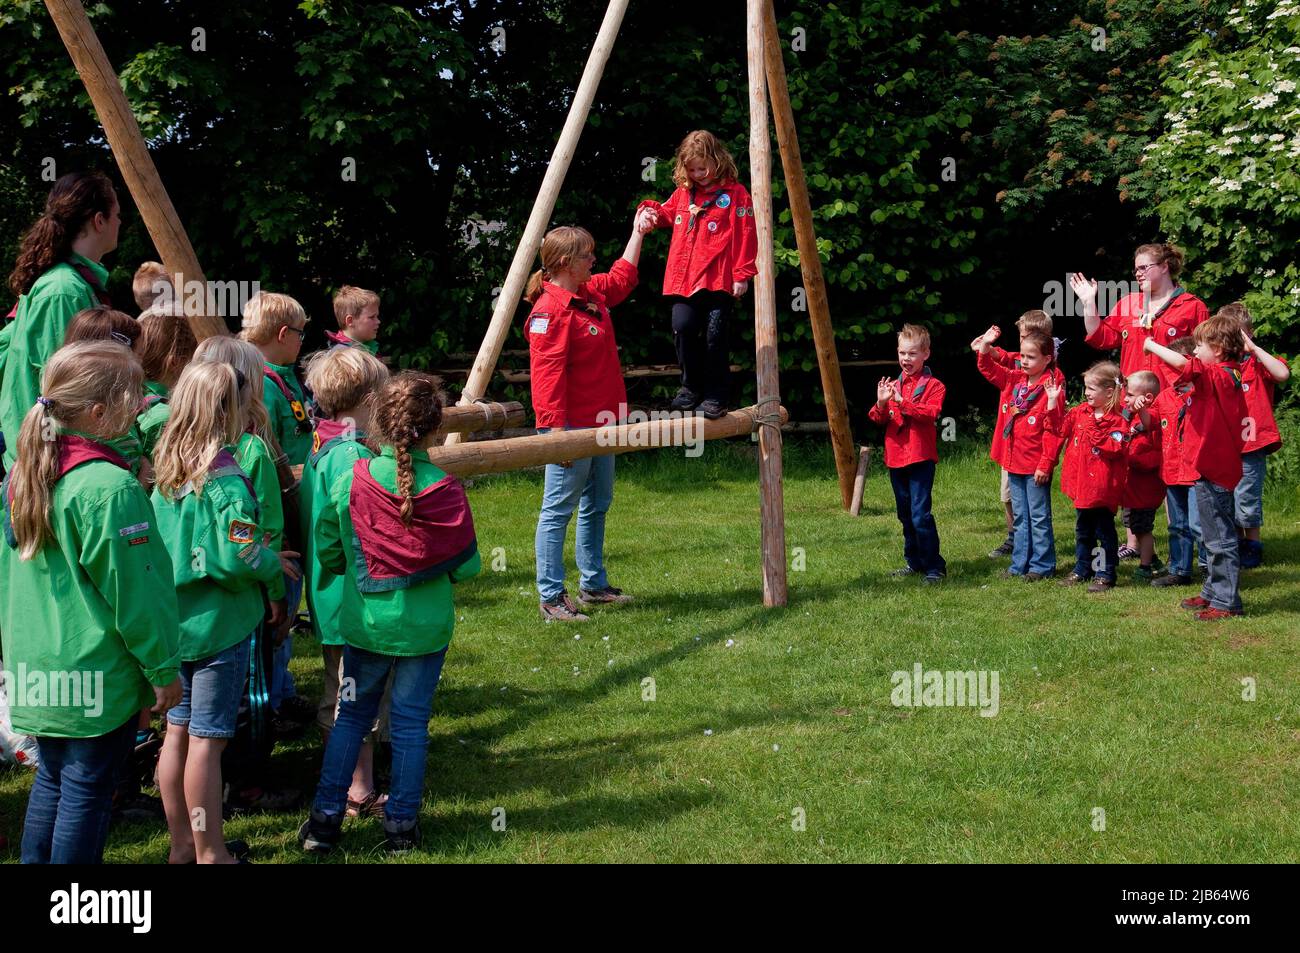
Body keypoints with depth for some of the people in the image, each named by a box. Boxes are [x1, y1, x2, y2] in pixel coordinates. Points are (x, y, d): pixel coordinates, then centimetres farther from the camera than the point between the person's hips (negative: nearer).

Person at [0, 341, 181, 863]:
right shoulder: (109, 487, -22)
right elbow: (133, 590, -18)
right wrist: (163, 668, -8)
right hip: (97, 678, -7)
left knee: (51, 780, 20)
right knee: (87, 792, 4)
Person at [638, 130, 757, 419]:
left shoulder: (735, 193, -3)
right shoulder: (683, 192, 15)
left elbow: (746, 235, -5)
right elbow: (669, 214, 32)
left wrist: (742, 274, -9)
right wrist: (653, 212, 10)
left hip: (719, 279, -5)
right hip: (684, 277, 5)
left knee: (715, 335, -5)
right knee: (683, 327, -5)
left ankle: (716, 395, 7)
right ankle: (692, 387, 13)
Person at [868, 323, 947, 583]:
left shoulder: (933, 386, -3)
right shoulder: (893, 385, 13)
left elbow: (931, 413, -19)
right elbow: (878, 420, 8)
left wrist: (902, 402, -28)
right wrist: (881, 403, -13)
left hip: (920, 457, -6)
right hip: (896, 457, 6)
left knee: (920, 514, -12)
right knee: (905, 514, 14)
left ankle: (934, 567, -5)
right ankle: (914, 562, 26)